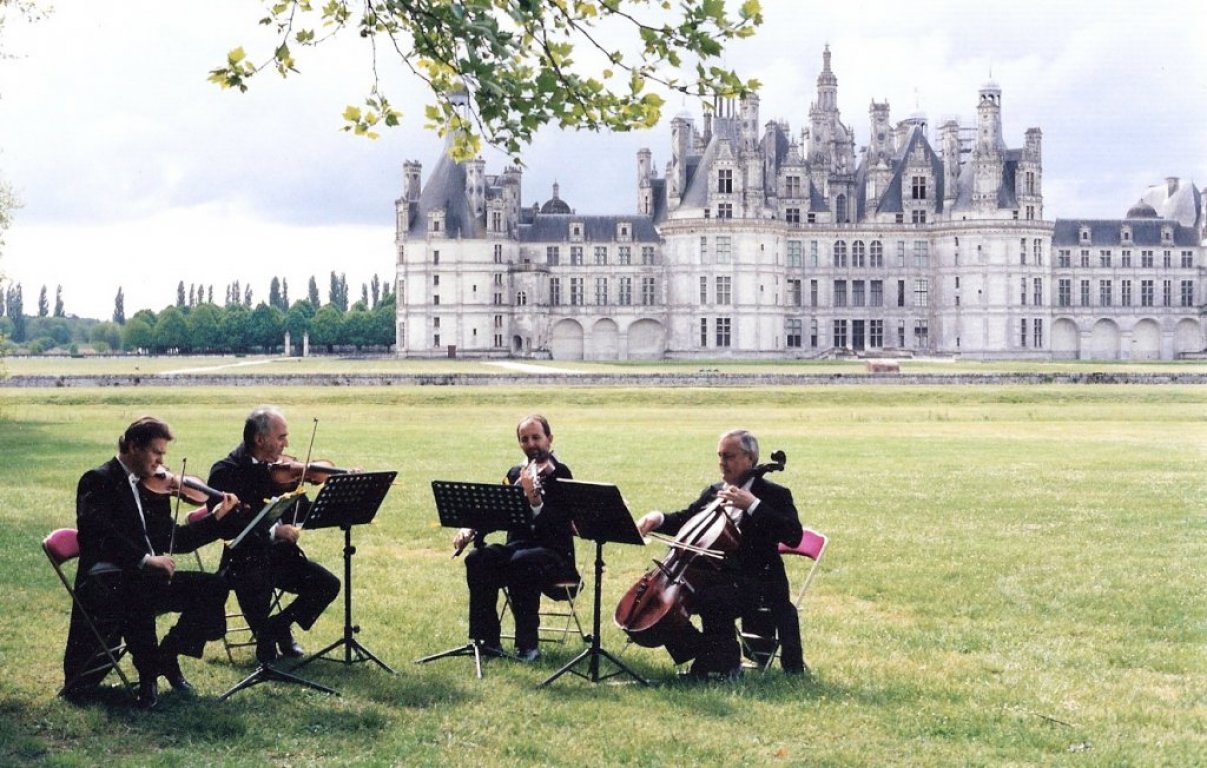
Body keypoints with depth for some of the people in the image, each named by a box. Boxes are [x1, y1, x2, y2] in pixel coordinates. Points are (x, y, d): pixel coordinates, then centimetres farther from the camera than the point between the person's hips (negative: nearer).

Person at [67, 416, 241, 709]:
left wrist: (216, 517, 8)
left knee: (213, 588, -11)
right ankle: (148, 674, -19)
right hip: (106, 580, -7)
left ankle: (166, 655, 1)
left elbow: (175, 539, 18)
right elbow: (98, 532, -21)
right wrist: (145, 559, -31)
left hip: (149, 577, 7)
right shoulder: (99, 481, -5)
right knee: (138, 597, -40)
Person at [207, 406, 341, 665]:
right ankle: (266, 639, 1)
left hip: (282, 554, 6)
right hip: (246, 559, -5)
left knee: (329, 585, -11)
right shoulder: (225, 472, -10)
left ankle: (280, 625, 12)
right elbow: (224, 526, -21)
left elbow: (304, 514, 7)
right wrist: (272, 531, -29)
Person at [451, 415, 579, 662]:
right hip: (517, 547, 5)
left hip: (554, 555, -5)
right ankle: (486, 638, -16)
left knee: (521, 563, -37)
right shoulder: (516, 473, 13)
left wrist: (533, 495, -37)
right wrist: (470, 530, -5)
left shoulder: (560, 474, -7)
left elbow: (556, 523, -21)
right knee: (477, 559, -23)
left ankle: (528, 644, -24)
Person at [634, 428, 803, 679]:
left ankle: (727, 662, -10)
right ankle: (704, 653, 4)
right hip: (712, 574, 7)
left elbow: (793, 535, -18)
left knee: (712, 602, -34)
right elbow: (684, 520, 24)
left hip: (753, 581, -7)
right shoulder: (714, 492, 17)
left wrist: (753, 505, -24)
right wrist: (659, 519, 0)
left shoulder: (774, 495, -3)